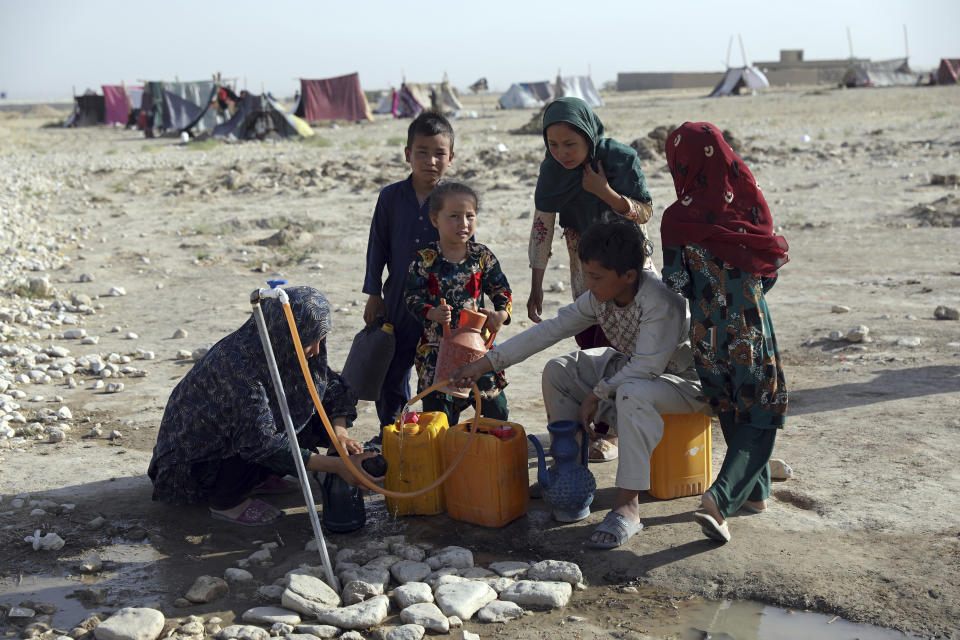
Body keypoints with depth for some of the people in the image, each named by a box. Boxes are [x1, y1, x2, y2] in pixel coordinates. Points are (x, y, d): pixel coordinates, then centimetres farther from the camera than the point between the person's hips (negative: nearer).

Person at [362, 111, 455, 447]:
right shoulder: (391, 197, 0)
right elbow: (377, 247, 5)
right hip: (398, 301, 2)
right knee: (392, 370, 10)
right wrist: (374, 295, 4)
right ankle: (389, 430, 28)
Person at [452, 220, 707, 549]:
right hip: (629, 367, 8)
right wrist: (486, 363, -9)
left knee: (632, 392, -41)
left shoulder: (661, 301, -32)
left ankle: (627, 506, -35)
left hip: (684, 380, -8)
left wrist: (596, 394, -22)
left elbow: (647, 366, -32)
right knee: (557, 371, -1)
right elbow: (550, 330, -6)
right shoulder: (600, 296, -9)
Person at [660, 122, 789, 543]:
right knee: (760, 414, 9)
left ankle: (755, 490, 33)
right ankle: (720, 497, -8)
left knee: (734, 412, 21)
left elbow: (675, 287, -8)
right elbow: (770, 271, 2)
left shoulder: (677, 220, -10)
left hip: (708, 331, 1)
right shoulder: (750, 203, -5)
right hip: (751, 323, 0)